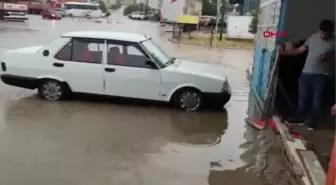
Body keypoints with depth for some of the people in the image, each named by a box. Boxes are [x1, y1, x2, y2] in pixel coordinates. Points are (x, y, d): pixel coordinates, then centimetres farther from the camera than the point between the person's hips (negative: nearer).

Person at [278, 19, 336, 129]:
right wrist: (284, 52, 4)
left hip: (321, 75, -4)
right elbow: (300, 50, 11)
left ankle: (311, 121, 17)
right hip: (306, 73, 4)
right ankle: (300, 118, 25)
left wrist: (327, 58, -23)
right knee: (303, 97, 11)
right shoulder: (314, 37, 8)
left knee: (317, 99, 1)